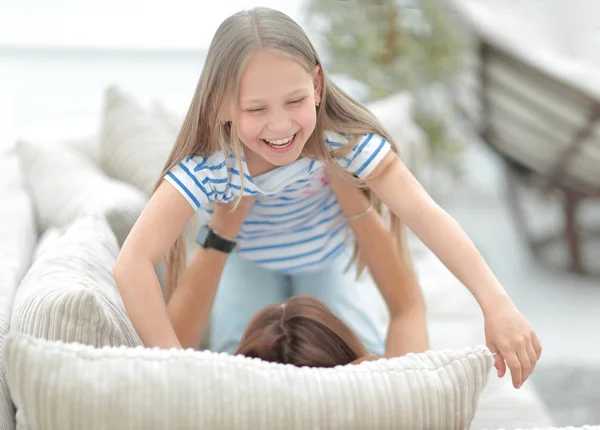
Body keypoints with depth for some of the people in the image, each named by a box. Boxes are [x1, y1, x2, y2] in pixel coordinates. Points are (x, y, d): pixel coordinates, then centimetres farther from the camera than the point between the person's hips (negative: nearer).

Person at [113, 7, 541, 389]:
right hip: (249, 260, 0)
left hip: (326, 254, 1)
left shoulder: (344, 139, -40)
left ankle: (358, 286, 24)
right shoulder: (208, 165, -41)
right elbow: (133, 264, -45)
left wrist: (498, 306, -54)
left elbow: (426, 214, -45)